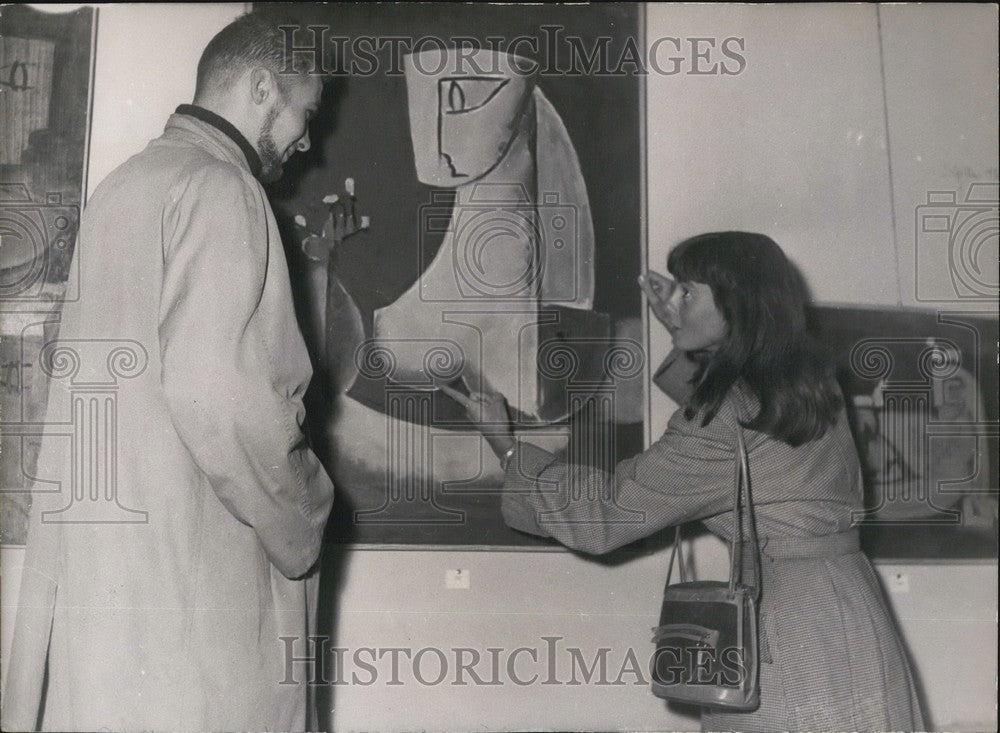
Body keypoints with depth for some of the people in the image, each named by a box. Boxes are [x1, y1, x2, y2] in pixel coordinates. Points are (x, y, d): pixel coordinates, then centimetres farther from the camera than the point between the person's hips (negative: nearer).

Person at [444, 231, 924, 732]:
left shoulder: (727, 416, -17)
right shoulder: (807, 381, 7)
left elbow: (603, 514, -13)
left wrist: (505, 445, -3)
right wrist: (683, 339, 23)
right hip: (847, 613, 8)